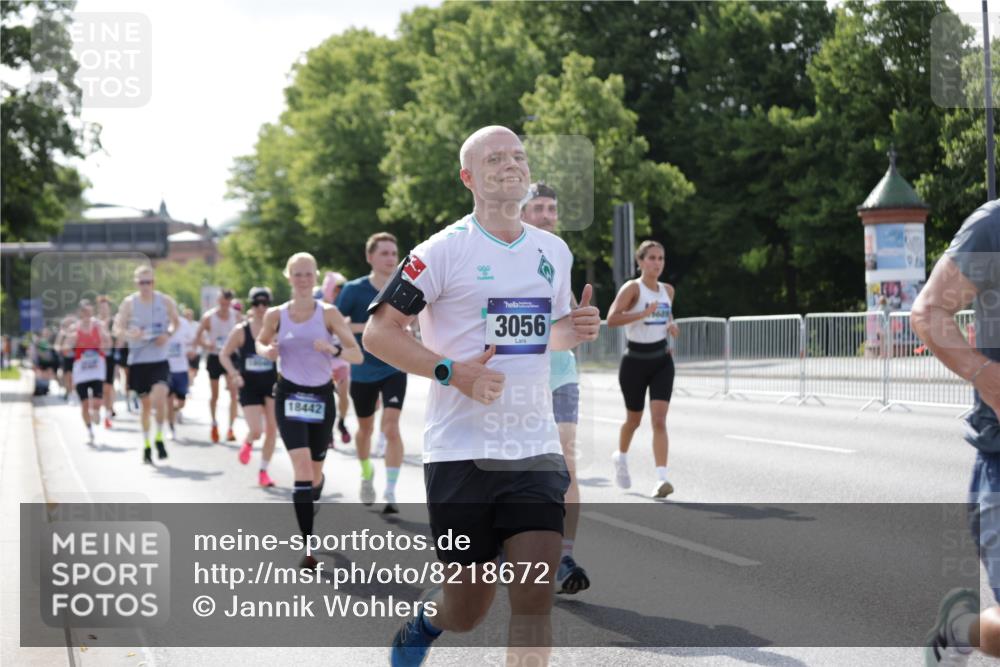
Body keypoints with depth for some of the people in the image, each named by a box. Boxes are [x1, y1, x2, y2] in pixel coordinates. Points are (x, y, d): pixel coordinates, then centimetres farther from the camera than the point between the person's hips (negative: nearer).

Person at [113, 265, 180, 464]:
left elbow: (175, 322, 14)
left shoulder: (165, 301, -1)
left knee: (159, 399, -20)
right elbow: (117, 329, 0)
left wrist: (168, 334, -7)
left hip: (160, 360, -1)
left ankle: (159, 437, 2)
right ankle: (146, 445, 25)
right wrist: (130, 334, -22)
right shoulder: (129, 303, -2)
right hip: (138, 360, 1)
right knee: (144, 403, 9)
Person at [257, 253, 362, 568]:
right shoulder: (276, 315, 0)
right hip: (289, 396, -1)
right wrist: (266, 351, -5)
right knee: (302, 465, -19)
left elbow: (358, 355, -7)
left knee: (315, 472, 12)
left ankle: (308, 508, 47)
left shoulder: (328, 314, -4)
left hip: (322, 396, 1)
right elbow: (260, 343, 19)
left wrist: (334, 349, -27)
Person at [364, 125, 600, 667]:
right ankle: (422, 622, 41)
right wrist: (452, 371, -19)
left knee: (534, 596, -10)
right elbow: (378, 333, -7)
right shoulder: (444, 250, -6)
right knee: (468, 612, 5)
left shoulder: (554, 252, 11)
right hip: (460, 453, -4)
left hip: (535, 450, 4)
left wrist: (575, 329, 3)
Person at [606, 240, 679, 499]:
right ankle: (621, 456, 45)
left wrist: (671, 325, 5)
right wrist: (644, 313, -30)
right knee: (634, 419, 14)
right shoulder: (633, 288, -11)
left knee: (659, 420, -12)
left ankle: (661, 478, -19)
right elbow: (611, 319, -23)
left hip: (662, 360, 3)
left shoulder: (668, 290, 7)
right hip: (635, 360, -3)